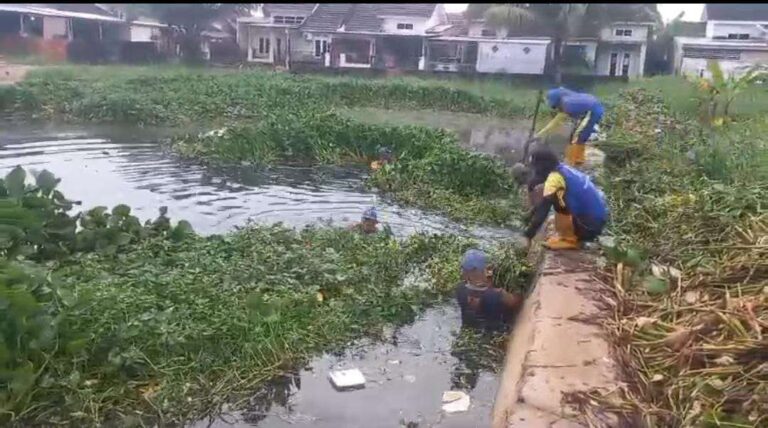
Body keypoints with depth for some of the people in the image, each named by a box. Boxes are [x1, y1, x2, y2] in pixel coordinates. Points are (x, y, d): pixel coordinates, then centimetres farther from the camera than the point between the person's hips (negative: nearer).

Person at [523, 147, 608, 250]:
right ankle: (574, 236, 15)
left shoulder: (555, 177, -12)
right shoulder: (564, 171, 14)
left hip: (589, 225, -9)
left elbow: (542, 210, -17)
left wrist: (528, 236, -13)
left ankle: (569, 239, -3)